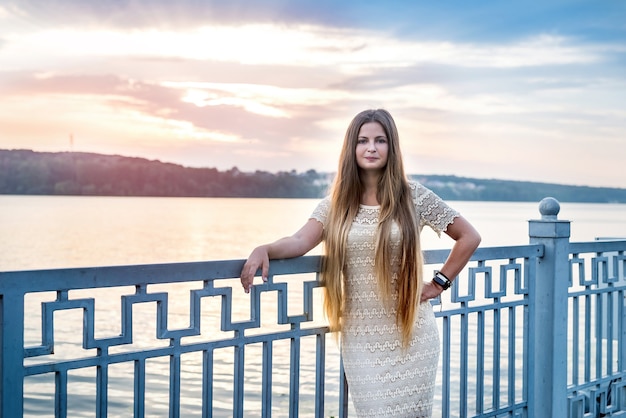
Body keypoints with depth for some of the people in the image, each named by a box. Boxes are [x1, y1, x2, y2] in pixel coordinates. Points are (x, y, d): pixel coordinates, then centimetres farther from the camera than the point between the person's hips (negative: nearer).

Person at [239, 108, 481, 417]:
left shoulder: (415, 197, -3)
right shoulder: (336, 202, 3)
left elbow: (469, 237, 5)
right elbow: (300, 242, -11)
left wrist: (439, 283, 0)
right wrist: (264, 249, -30)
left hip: (410, 334, -1)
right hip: (361, 337, 1)